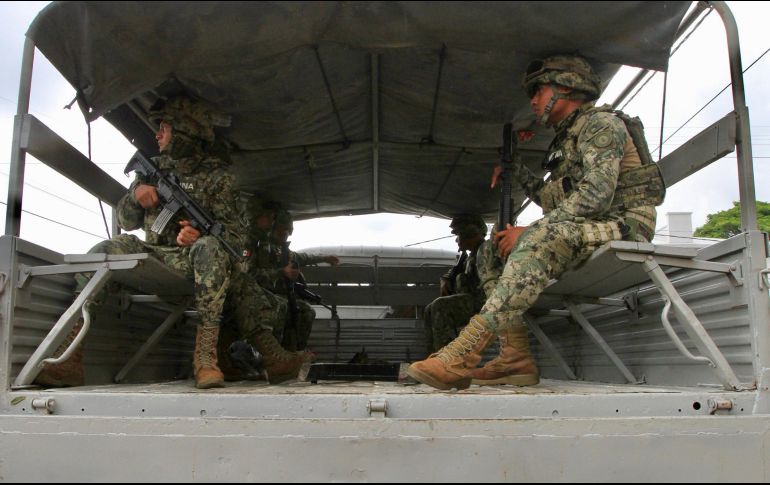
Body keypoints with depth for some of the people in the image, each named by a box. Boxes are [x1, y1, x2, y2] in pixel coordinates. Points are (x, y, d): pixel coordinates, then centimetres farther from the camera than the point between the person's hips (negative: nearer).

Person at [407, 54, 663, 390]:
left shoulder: (600, 122, -5)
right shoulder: (568, 138, 25)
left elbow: (596, 193, -20)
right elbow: (553, 200, 27)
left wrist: (529, 230, -23)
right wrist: (516, 170, 19)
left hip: (624, 226, -9)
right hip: (584, 233, 9)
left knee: (542, 237, -36)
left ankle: (463, 354, -45)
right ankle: (515, 358, -15)